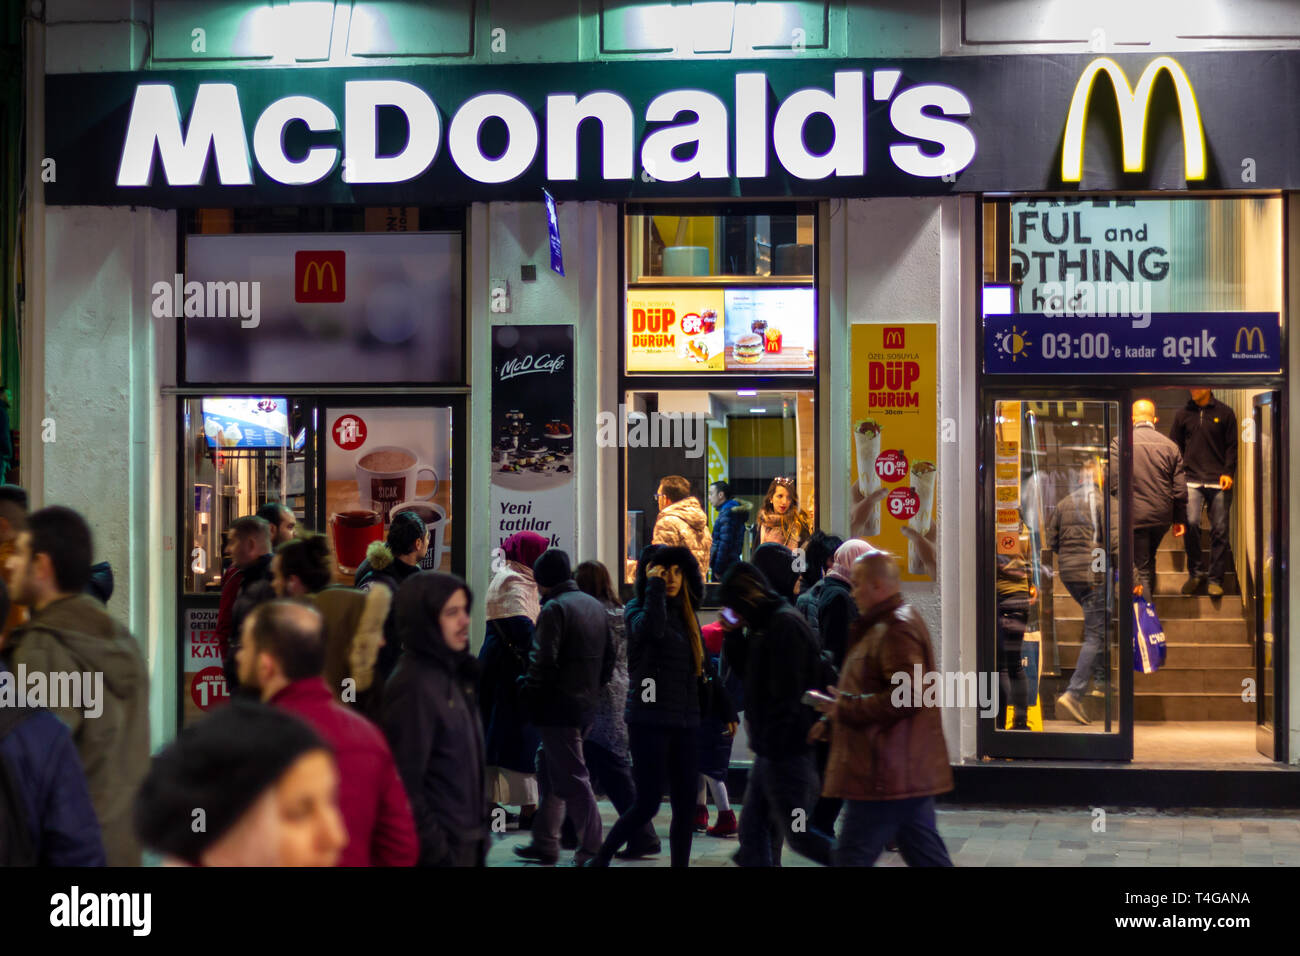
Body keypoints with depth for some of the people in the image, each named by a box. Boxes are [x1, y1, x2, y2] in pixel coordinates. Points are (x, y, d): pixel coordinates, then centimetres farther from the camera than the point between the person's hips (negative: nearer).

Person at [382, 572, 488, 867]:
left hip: (468, 842, 8)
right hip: (444, 849, -8)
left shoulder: (457, 674, 10)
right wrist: (434, 851, -18)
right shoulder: (413, 686, -17)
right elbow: (406, 783, -18)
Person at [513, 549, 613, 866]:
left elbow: (544, 661, -21)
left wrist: (528, 693, -9)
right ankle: (544, 843, 21)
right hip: (587, 705, 9)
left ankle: (591, 849, -3)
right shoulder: (595, 606, 13)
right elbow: (609, 656, 16)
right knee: (549, 768, 18)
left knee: (573, 778, -4)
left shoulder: (554, 608, -14)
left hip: (559, 706, -9)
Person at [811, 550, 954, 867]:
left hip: (887, 776, -11)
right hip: (909, 771, 11)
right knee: (926, 855, 12)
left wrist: (846, 708, -16)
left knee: (852, 856, -6)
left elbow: (905, 697, -25)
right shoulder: (886, 624, 19)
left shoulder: (898, 629, -15)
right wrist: (832, 721, 17)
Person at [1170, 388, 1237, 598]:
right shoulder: (1183, 414, 10)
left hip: (1219, 481, -1)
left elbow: (1232, 446, 6)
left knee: (1219, 530, 0)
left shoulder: (1224, 413, 6)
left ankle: (1215, 579, 8)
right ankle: (1196, 572, 2)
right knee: (1190, 523, -14)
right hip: (1192, 480, 1)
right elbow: (1175, 446, 14)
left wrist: (1228, 472, -6)